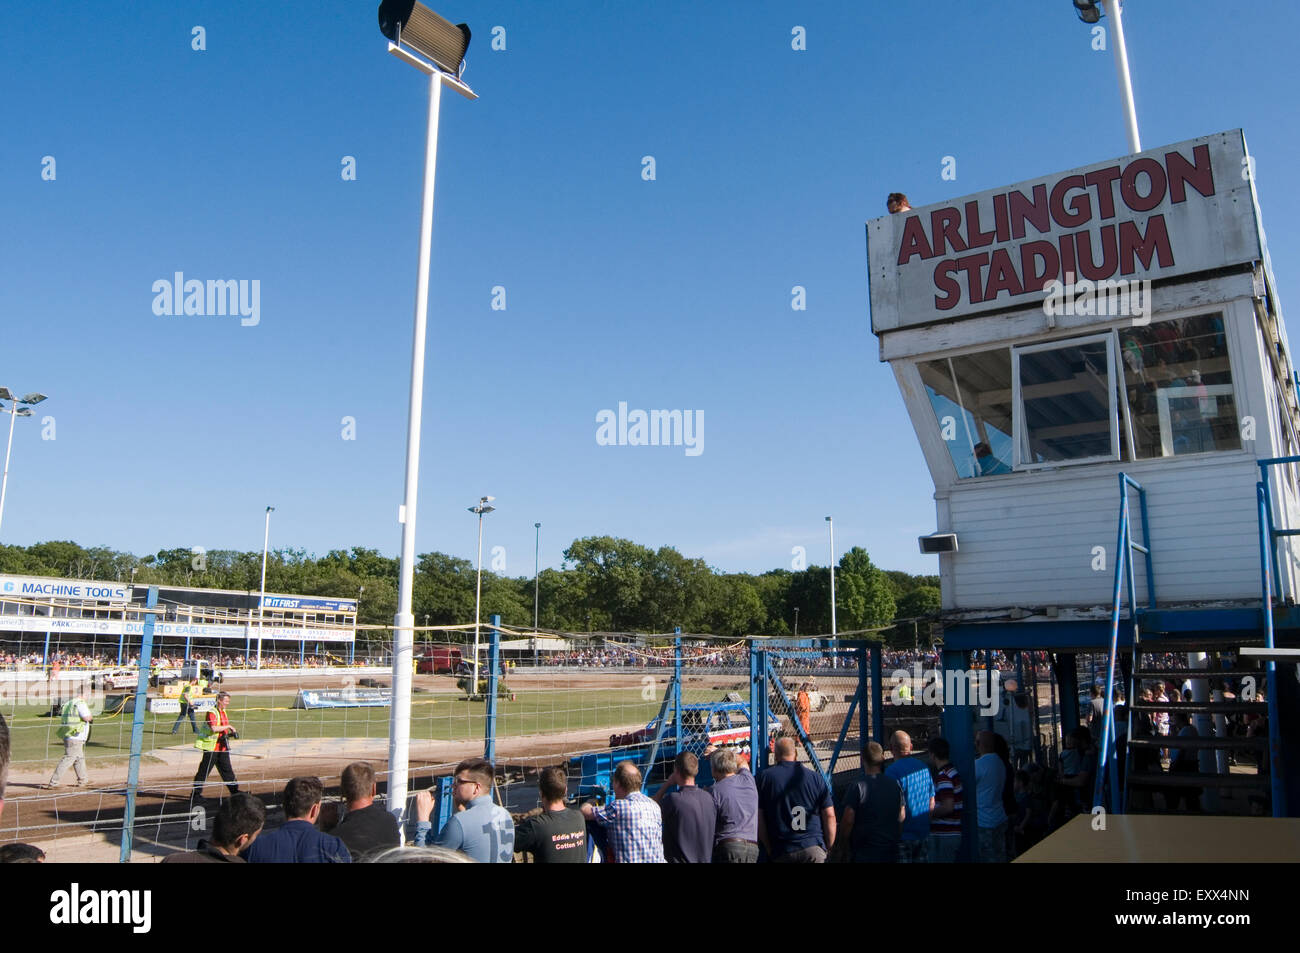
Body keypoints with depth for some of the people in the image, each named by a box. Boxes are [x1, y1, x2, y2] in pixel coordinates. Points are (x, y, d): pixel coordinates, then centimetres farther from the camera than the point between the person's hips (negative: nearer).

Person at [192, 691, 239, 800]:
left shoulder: (224, 713, 14)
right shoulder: (212, 713, -13)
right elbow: (214, 728, -28)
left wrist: (231, 733, 4)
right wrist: (228, 726, -20)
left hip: (222, 747, 8)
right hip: (211, 747, -8)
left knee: (227, 770, 10)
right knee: (204, 771, -1)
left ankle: (235, 791, 13)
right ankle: (195, 794, 9)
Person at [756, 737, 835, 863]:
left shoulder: (765, 777, 1)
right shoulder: (815, 777, 3)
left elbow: (758, 818, 0)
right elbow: (829, 816, 2)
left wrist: (769, 849, 9)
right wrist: (828, 848, 13)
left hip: (781, 853, 0)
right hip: (814, 848, 0)